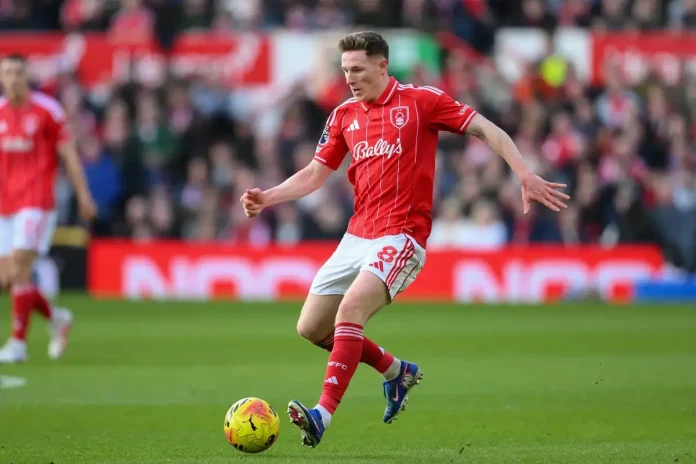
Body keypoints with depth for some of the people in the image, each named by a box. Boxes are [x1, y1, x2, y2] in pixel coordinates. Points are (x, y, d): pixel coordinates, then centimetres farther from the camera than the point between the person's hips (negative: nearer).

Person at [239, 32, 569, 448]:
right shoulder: (344, 116, 11)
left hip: (402, 236, -7)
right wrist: (266, 198, 1)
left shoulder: (422, 101, -5)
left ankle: (324, 414, -32)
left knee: (351, 308, -28)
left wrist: (526, 176, -17)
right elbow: (315, 175, 17)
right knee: (311, 328, 6)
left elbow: (487, 131, -5)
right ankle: (396, 370, 27)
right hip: (357, 237, 7)